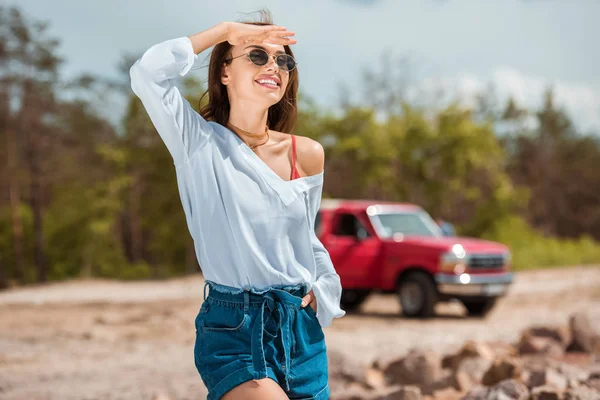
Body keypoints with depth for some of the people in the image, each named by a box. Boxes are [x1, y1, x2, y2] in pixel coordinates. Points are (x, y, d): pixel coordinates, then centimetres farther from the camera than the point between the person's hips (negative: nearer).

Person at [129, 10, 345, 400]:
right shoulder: (200, 143, -3)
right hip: (231, 329, -4)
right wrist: (226, 30, -9)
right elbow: (148, 73, -17)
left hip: (301, 328, 5)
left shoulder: (307, 155, 6)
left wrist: (322, 288, 5)